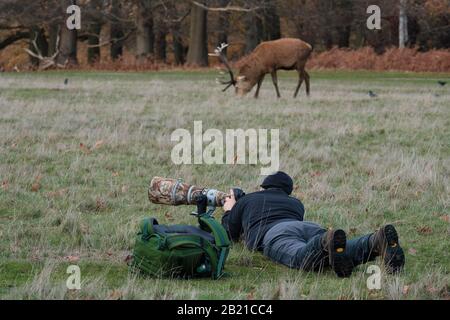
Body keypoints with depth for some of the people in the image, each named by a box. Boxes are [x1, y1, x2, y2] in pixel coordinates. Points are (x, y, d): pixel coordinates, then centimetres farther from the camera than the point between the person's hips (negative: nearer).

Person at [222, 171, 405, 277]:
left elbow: (229, 234, 38)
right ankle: (377, 241, -56)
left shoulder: (247, 200, 34)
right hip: (311, 227, 4)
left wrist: (229, 211, 59)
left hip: (276, 234, -4)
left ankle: (328, 242, -74)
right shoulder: (295, 203, 44)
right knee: (348, 252, -24)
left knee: (302, 256, -39)